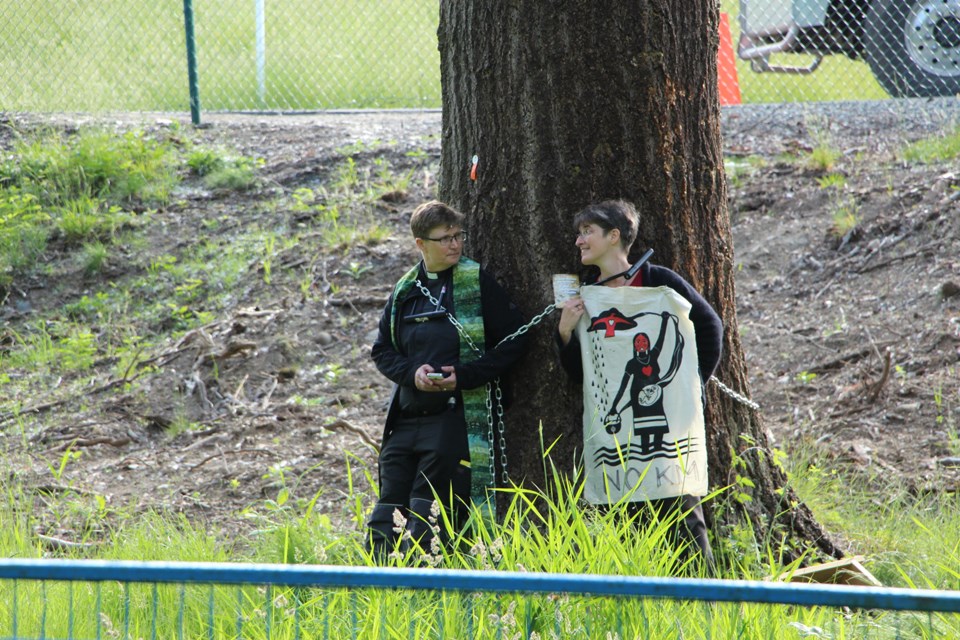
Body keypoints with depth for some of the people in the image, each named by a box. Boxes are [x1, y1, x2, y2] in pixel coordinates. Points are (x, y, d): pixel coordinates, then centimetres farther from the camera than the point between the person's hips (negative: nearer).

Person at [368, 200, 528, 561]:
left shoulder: (477, 282, -2)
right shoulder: (406, 291, 11)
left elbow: (514, 341, -2)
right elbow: (382, 349, 17)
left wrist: (464, 376, -12)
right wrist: (411, 372, -5)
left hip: (455, 418, -5)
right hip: (405, 418, 5)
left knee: (426, 523, -8)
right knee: (387, 517, 3)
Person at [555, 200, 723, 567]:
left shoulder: (658, 282, -3)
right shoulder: (586, 299, 11)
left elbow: (710, 325, 5)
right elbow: (578, 372, 12)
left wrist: (694, 383, 1)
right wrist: (566, 332, -5)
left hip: (668, 418, -5)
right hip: (616, 425, 5)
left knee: (682, 512, -5)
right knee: (634, 517, 5)